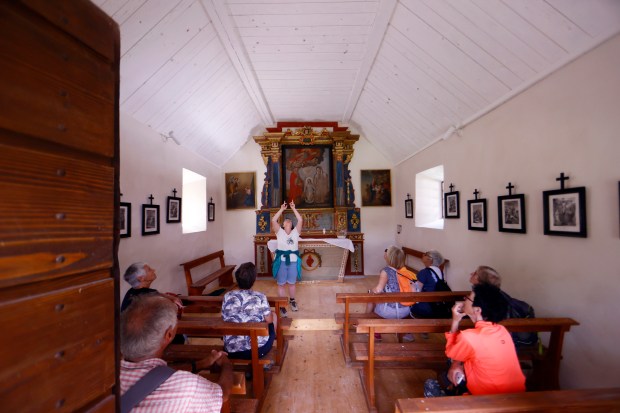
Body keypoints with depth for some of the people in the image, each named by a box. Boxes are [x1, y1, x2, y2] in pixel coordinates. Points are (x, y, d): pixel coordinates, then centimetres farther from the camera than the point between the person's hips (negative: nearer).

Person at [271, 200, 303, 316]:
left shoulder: (295, 232, 6)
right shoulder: (279, 232, 3)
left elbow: (300, 220, -7)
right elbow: (273, 221, -11)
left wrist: (293, 208, -8)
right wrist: (281, 209, -10)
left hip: (293, 261, 1)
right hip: (281, 261, -1)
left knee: (292, 283, 17)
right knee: (281, 284, 6)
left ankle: (292, 301, 38)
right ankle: (282, 305, 19)